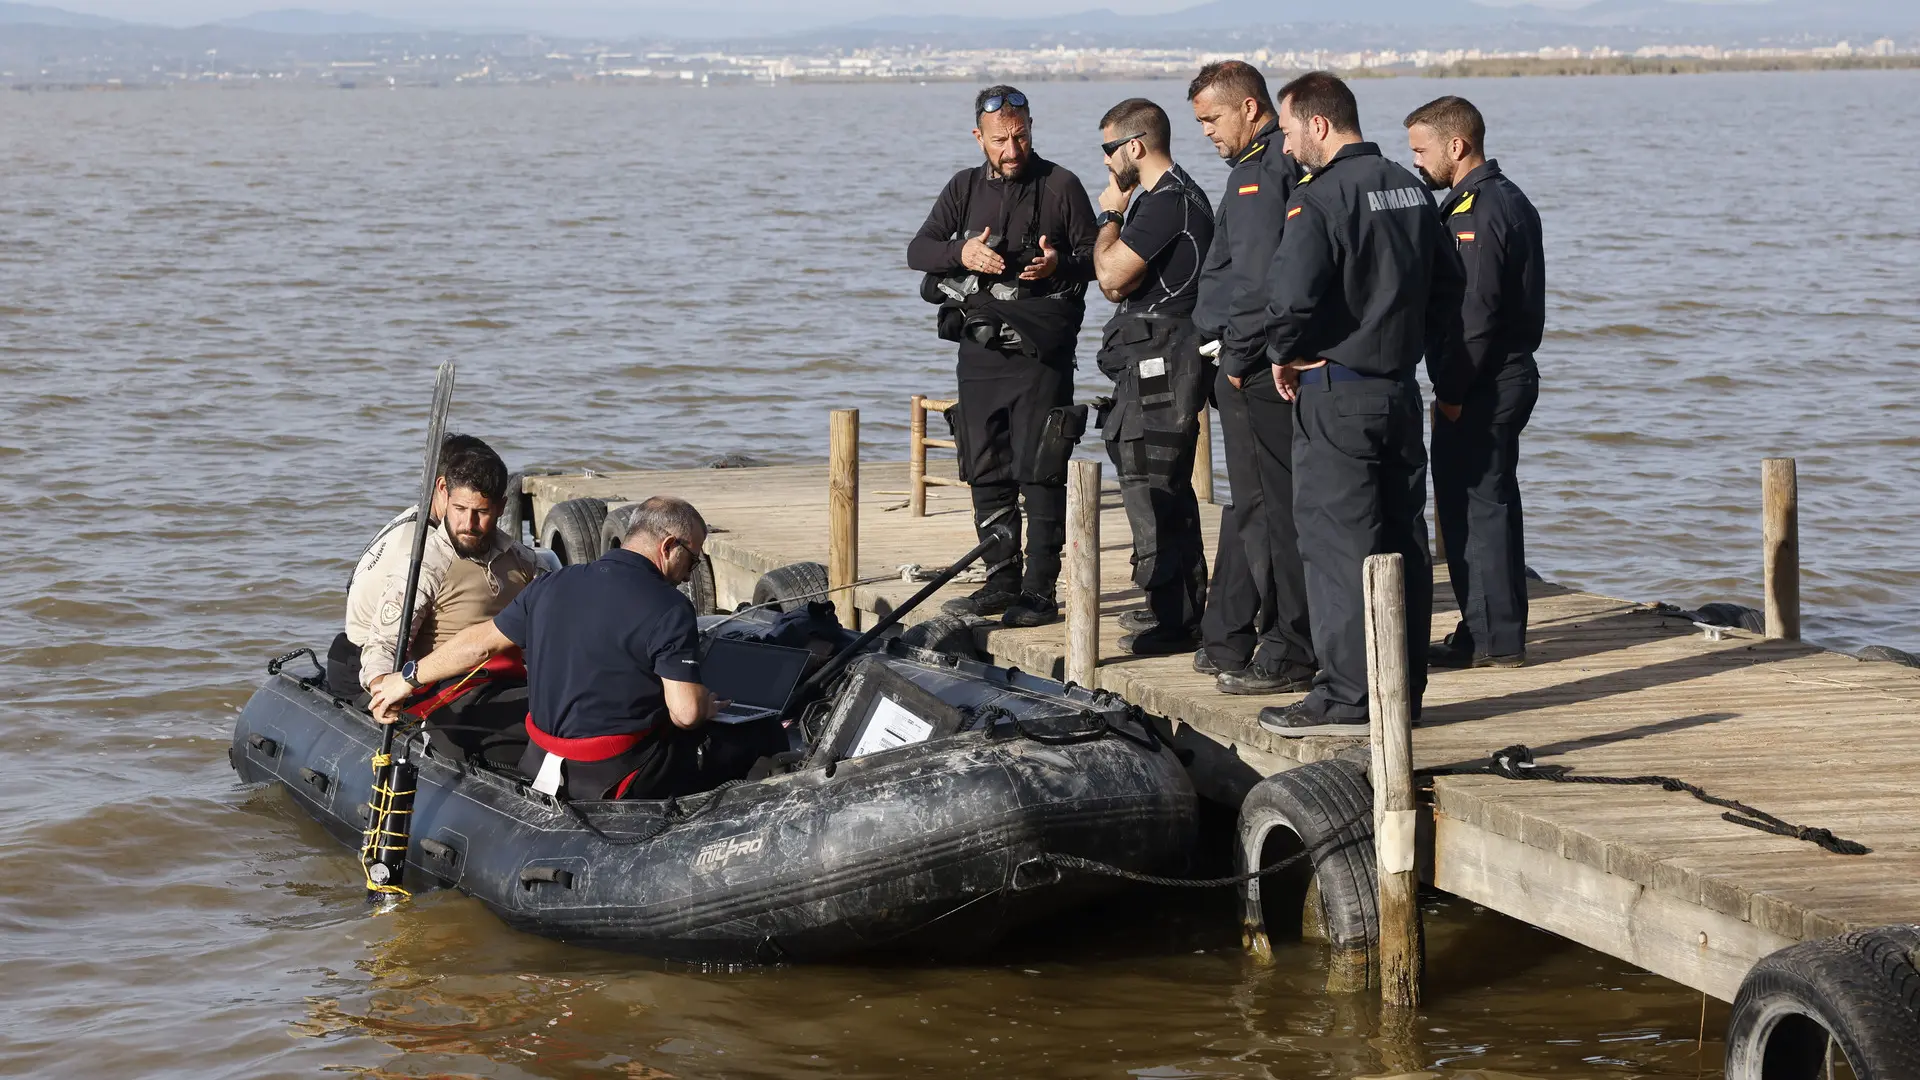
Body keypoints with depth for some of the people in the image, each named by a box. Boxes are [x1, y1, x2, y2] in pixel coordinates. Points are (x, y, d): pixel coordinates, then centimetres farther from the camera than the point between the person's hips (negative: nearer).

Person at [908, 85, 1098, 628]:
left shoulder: (1061, 186, -1)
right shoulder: (965, 188, 11)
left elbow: (1095, 257, 2)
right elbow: (918, 250, 7)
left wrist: (1060, 263, -19)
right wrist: (961, 252, -12)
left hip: (1040, 352, -5)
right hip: (979, 352, 5)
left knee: (1039, 474, -7)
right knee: (986, 473, 9)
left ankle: (1040, 592, -5)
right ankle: (1001, 582, 18)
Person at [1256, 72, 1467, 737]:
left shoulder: (1320, 197, -15)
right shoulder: (1409, 188, 11)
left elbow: (1291, 292, -26)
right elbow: (1448, 286, 16)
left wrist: (1283, 354, -8)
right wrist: (1441, 370, 21)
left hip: (1336, 391, -8)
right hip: (1401, 387, 8)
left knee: (1338, 545, -4)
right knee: (1403, 541, 11)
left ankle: (1346, 699, -4)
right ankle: (1403, 689, 17)